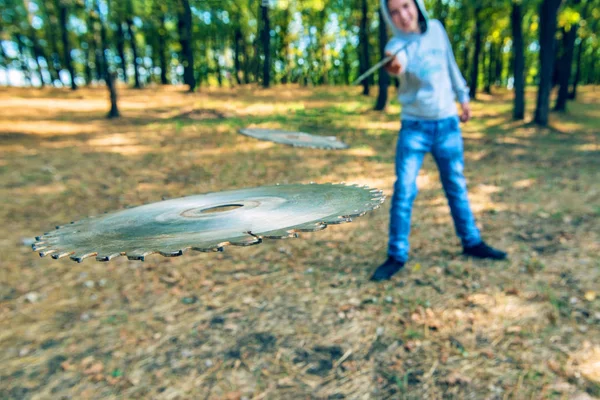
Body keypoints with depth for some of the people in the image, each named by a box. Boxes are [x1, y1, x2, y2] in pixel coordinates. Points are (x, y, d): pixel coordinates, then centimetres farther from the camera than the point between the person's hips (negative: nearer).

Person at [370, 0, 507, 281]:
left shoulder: (436, 28, 1)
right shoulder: (397, 45, -13)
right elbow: (405, 66, -37)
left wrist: (462, 95, 20)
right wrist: (398, 68, -60)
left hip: (448, 124, 4)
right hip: (414, 127, -3)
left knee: (456, 187, 12)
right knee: (404, 191, -9)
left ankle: (471, 242, 29)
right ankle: (397, 255, 3)